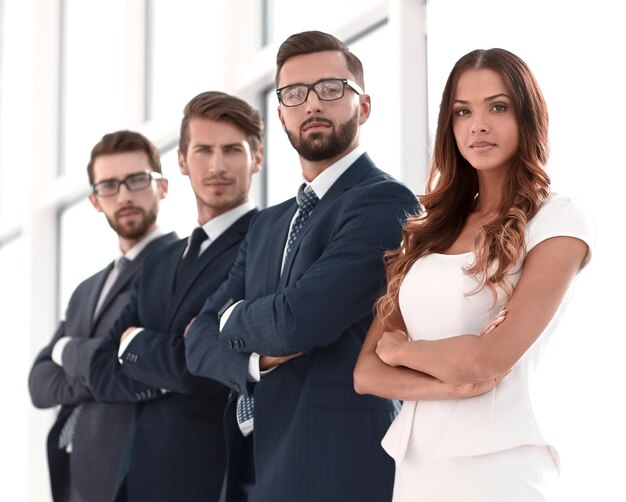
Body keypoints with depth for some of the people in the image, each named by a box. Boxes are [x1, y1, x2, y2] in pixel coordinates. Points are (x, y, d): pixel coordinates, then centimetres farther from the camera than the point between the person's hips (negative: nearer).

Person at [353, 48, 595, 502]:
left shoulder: (560, 220, -6)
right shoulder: (429, 230, 10)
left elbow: (490, 359, -17)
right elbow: (367, 372, 4)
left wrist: (398, 348, 0)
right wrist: (450, 381, -13)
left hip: (496, 464, -5)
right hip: (415, 464, 6)